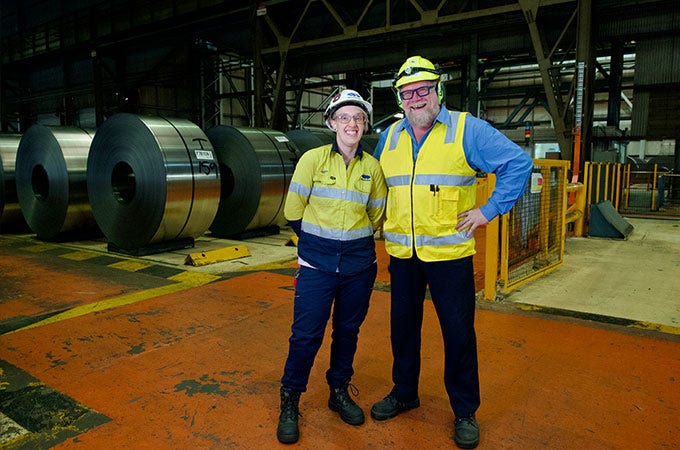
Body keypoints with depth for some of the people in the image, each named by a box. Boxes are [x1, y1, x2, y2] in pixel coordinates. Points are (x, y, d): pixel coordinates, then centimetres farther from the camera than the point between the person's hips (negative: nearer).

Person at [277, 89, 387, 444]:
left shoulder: (372, 167, 1)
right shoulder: (313, 159, -5)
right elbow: (293, 211, 0)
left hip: (359, 263, 3)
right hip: (316, 262, -2)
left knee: (348, 330, 14)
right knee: (306, 334, -1)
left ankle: (339, 392, 34)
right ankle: (289, 402, 19)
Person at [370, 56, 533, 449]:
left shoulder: (467, 129, -7)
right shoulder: (390, 137, 8)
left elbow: (519, 163, -7)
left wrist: (490, 210, -10)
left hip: (449, 252, -4)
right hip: (402, 254, 5)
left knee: (459, 332, 5)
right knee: (403, 326, 15)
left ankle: (465, 412, 24)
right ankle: (404, 393, 36)